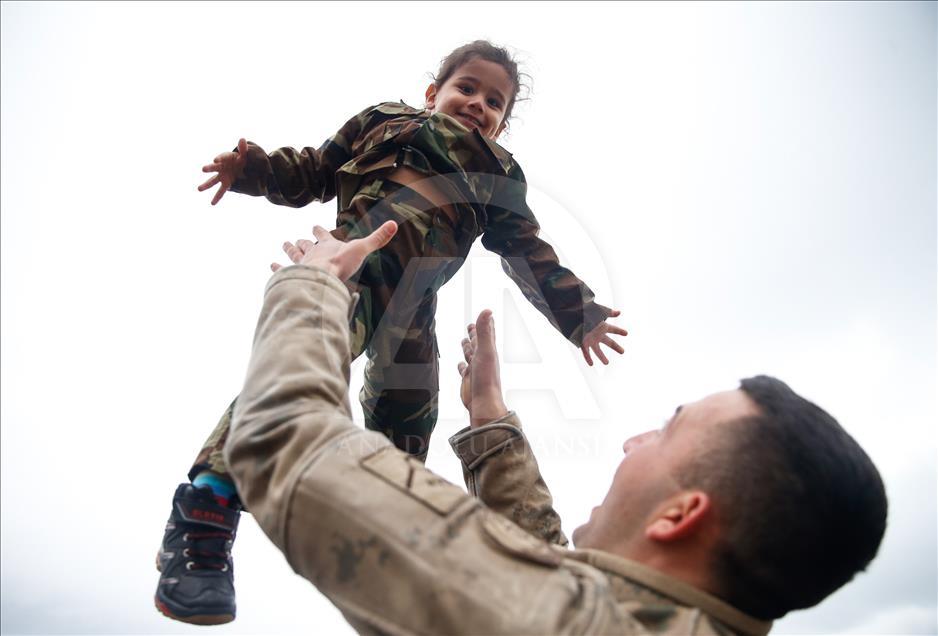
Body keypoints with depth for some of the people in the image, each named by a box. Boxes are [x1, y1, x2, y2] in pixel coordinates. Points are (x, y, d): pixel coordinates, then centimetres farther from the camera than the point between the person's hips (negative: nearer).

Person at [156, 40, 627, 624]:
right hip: (353, 258, -4)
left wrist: (579, 314, 22)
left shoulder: (499, 176, 30)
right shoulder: (385, 121, 26)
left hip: (412, 308, 4)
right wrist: (255, 170, 4)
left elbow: (530, 254, 27)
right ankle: (204, 516, -22)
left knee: (407, 422, 4)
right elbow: (316, 171, 21)